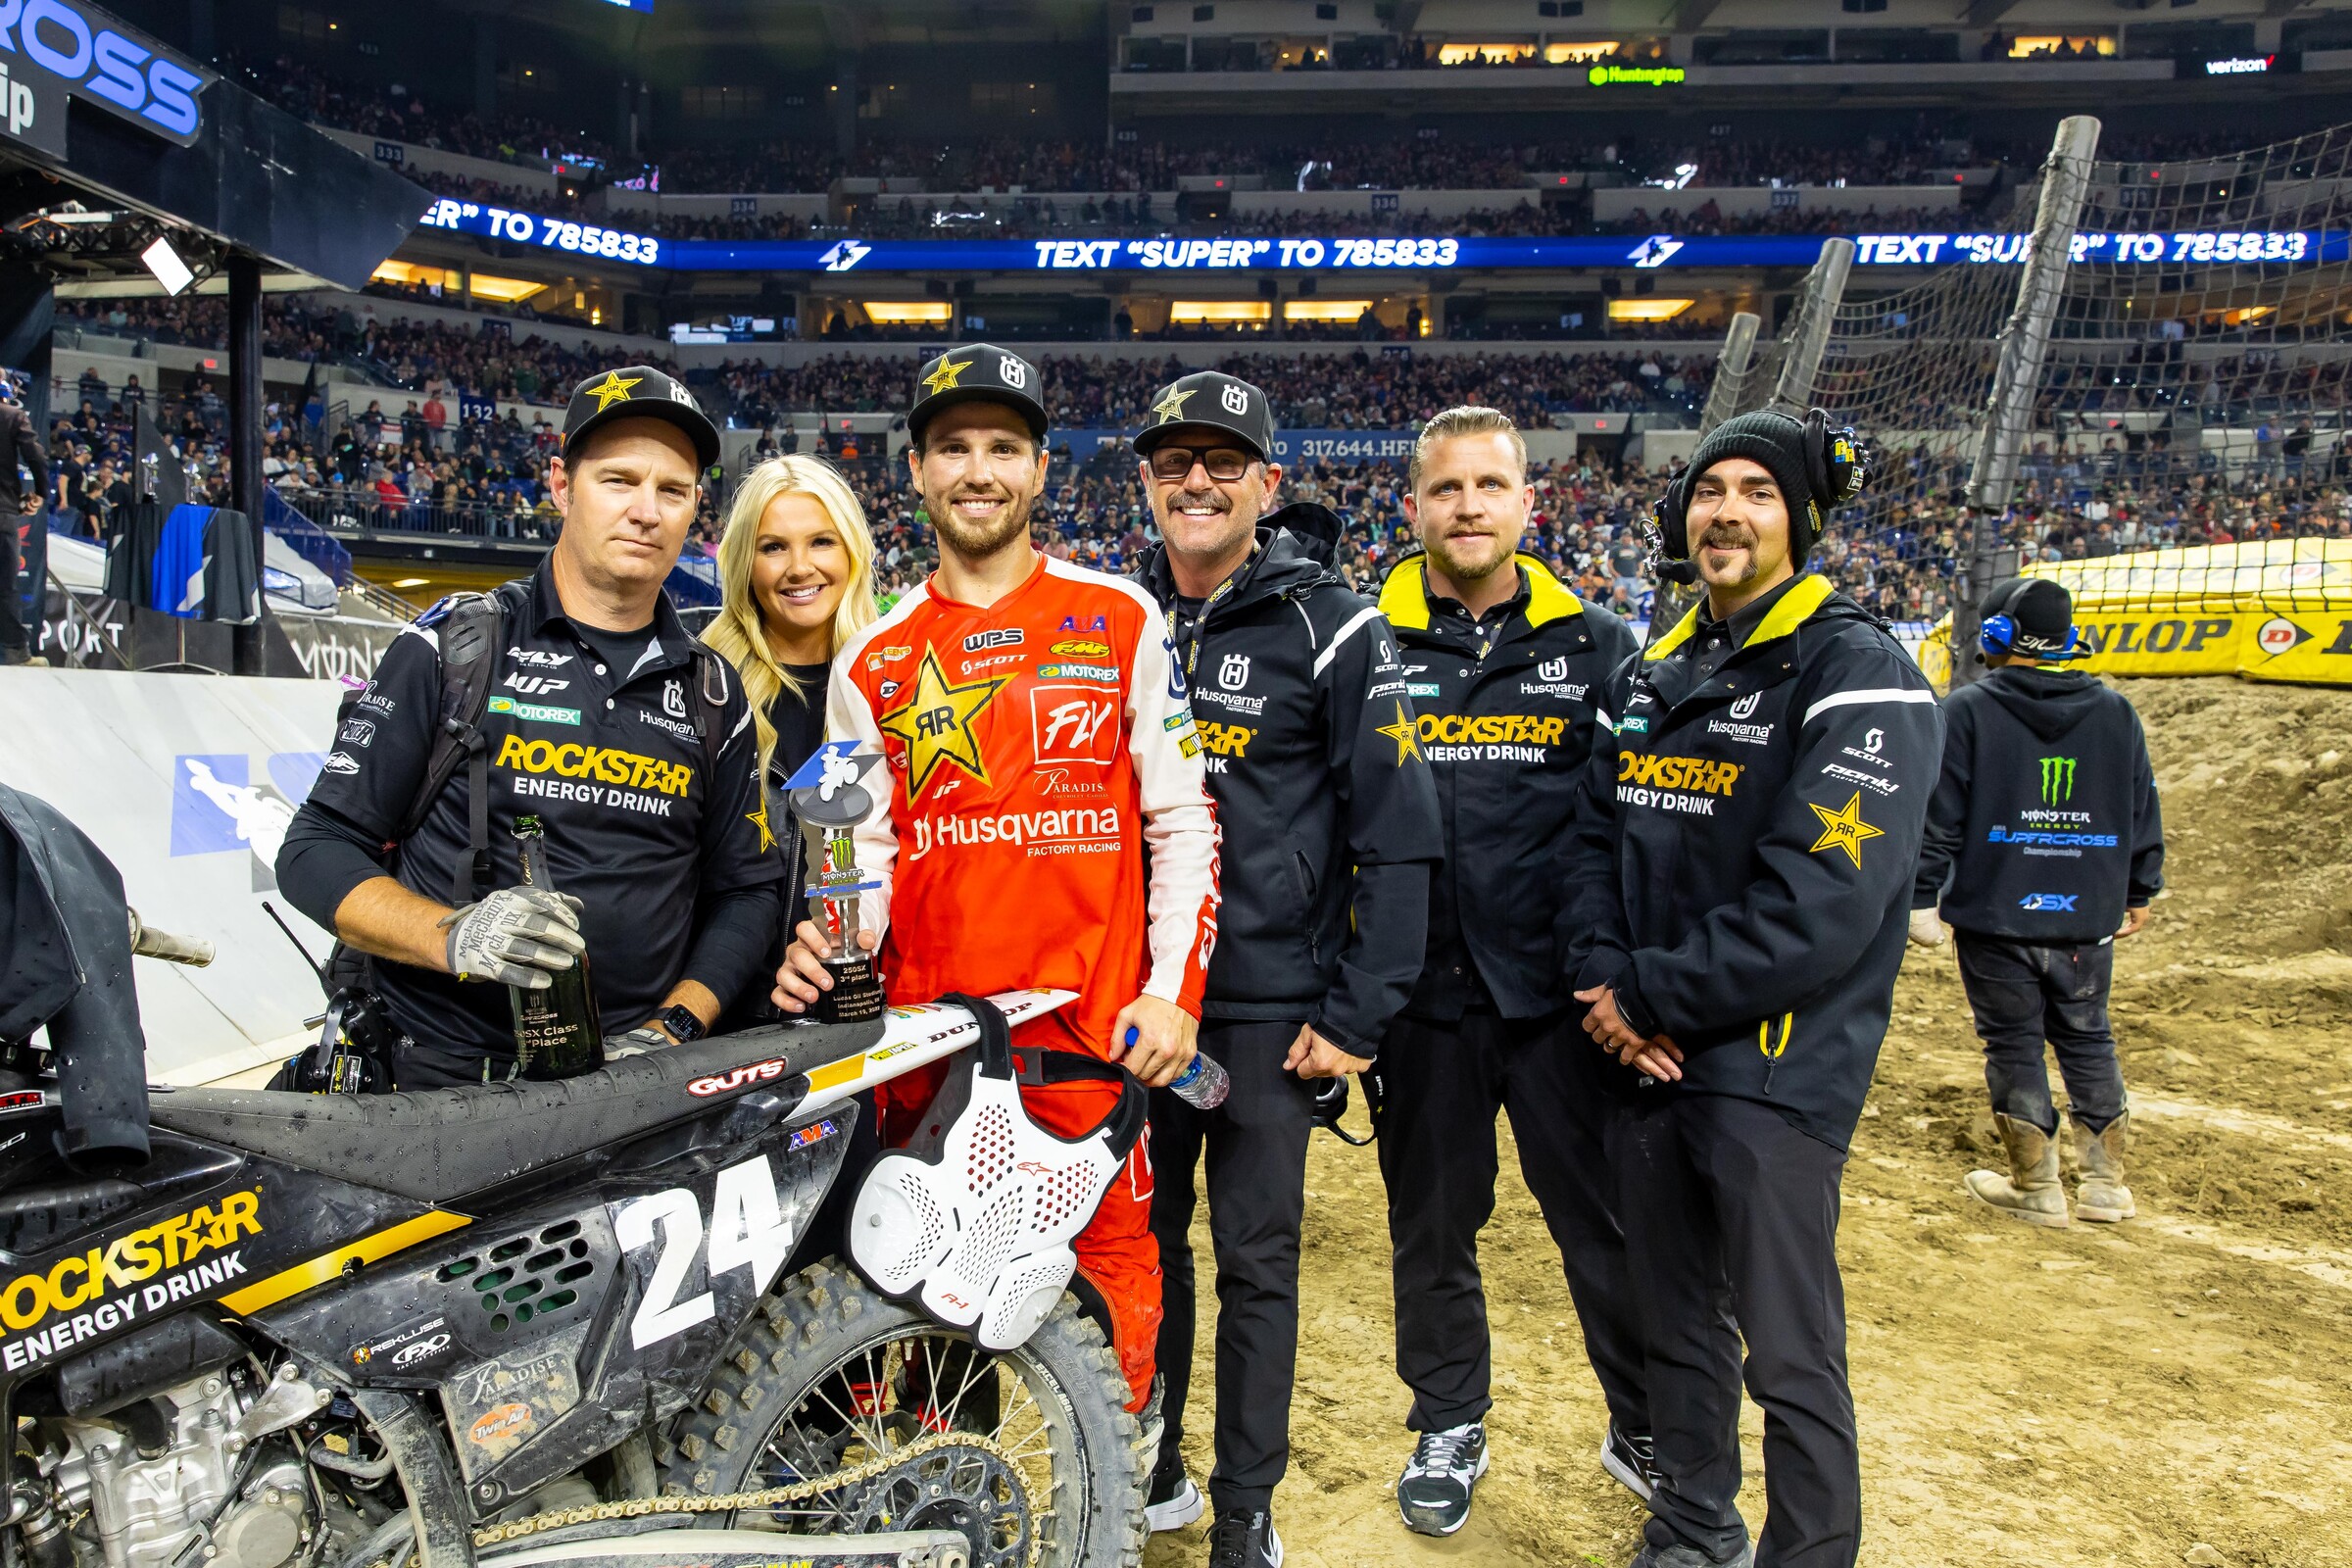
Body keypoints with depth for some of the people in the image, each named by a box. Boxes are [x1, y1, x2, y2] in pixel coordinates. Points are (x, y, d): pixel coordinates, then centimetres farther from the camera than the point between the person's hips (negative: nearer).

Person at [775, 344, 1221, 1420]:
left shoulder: (1120, 622, 4)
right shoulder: (872, 661, 9)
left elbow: (1182, 818, 3)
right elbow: (866, 851, 11)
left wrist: (1175, 991, -5)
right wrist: (826, 945, -10)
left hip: (1092, 1027, -1)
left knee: (1114, 1268, 5)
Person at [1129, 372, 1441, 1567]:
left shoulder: (1332, 630, -7)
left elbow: (1398, 835, -8)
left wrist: (1357, 1013, -11)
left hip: (1269, 1007, -4)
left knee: (1255, 1264, 7)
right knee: (1143, 1240, 15)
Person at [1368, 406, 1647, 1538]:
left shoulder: (1597, 645, 3)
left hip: (1560, 990, 0)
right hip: (1421, 998, 1)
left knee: (1605, 1224, 11)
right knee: (1432, 1225, 15)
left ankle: (1646, 1430, 32)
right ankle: (1448, 1425, 35)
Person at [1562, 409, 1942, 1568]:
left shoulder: (1858, 675, -11)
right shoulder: (1654, 676, 12)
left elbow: (1817, 907, -21)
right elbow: (1592, 833, 10)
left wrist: (1652, 997, -15)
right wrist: (1604, 977, -7)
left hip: (1776, 1071, -7)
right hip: (1641, 1058, 7)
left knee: (1790, 1360, 4)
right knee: (1673, 1323, 20)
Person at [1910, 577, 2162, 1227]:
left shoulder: (1968, 710, -8)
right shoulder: (2115, 712, 5)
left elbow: (1938, 815, -9)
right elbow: (2144, 813, 10)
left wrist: (1921, 898, -3)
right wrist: (2139, 893, 22)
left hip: (1995, 919, -4)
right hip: (2087, 922, 4)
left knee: (2014, 1045, 7)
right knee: (2088, 1041, 18)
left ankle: (2037, 1188, 15)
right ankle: (2106, 1183, 23)